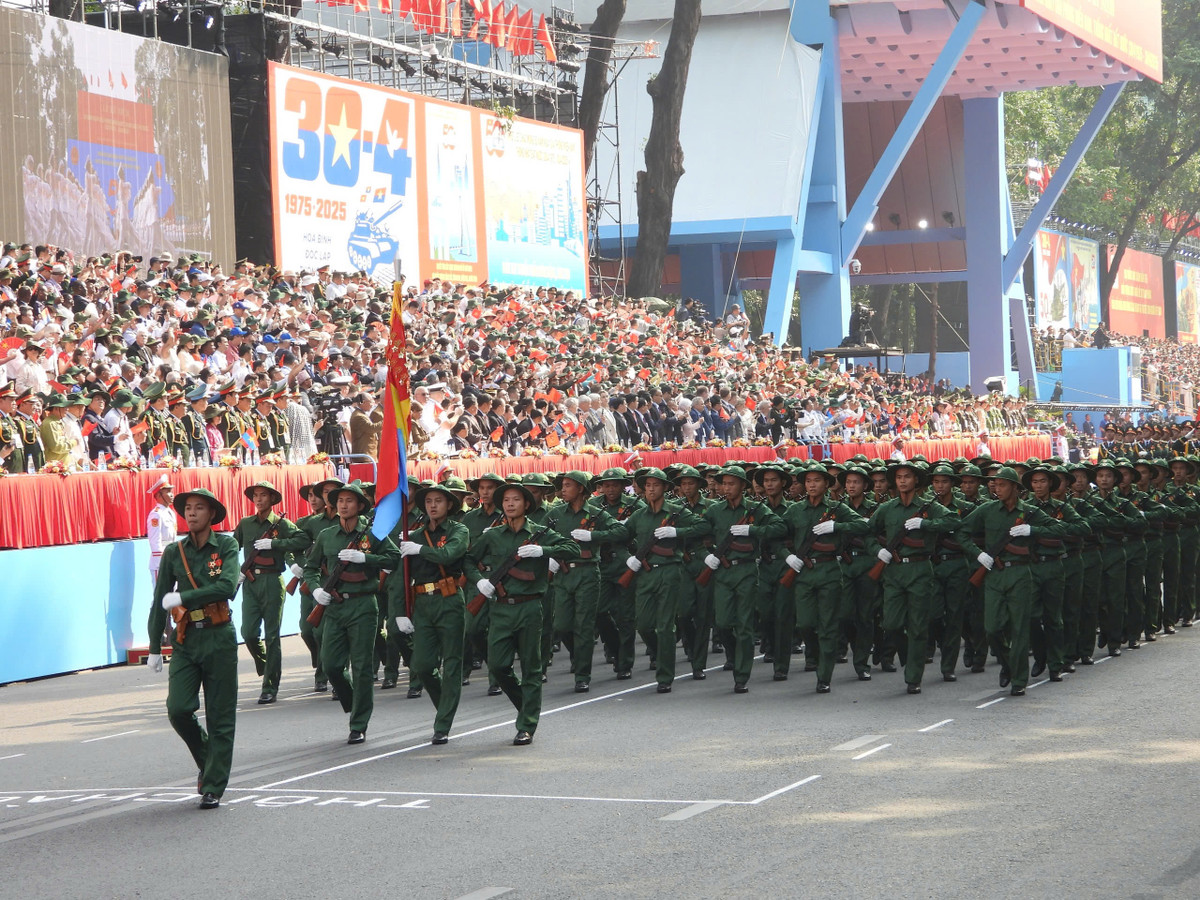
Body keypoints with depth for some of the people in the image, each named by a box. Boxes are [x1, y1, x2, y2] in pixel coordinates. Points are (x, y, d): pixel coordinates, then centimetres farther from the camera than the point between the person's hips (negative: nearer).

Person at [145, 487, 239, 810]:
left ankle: (213, 787, 8)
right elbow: (160, 601, 11)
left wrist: (182, 598, -16)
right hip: (185, 640, 2)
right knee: (178, 710, -10)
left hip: (219, 638, -2)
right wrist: (155, 648, 11)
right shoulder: (174, 551, 6)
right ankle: (207, 759, 18)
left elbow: (227, 587, -18)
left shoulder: (226, 545, -1)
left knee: (220, 716, 0)